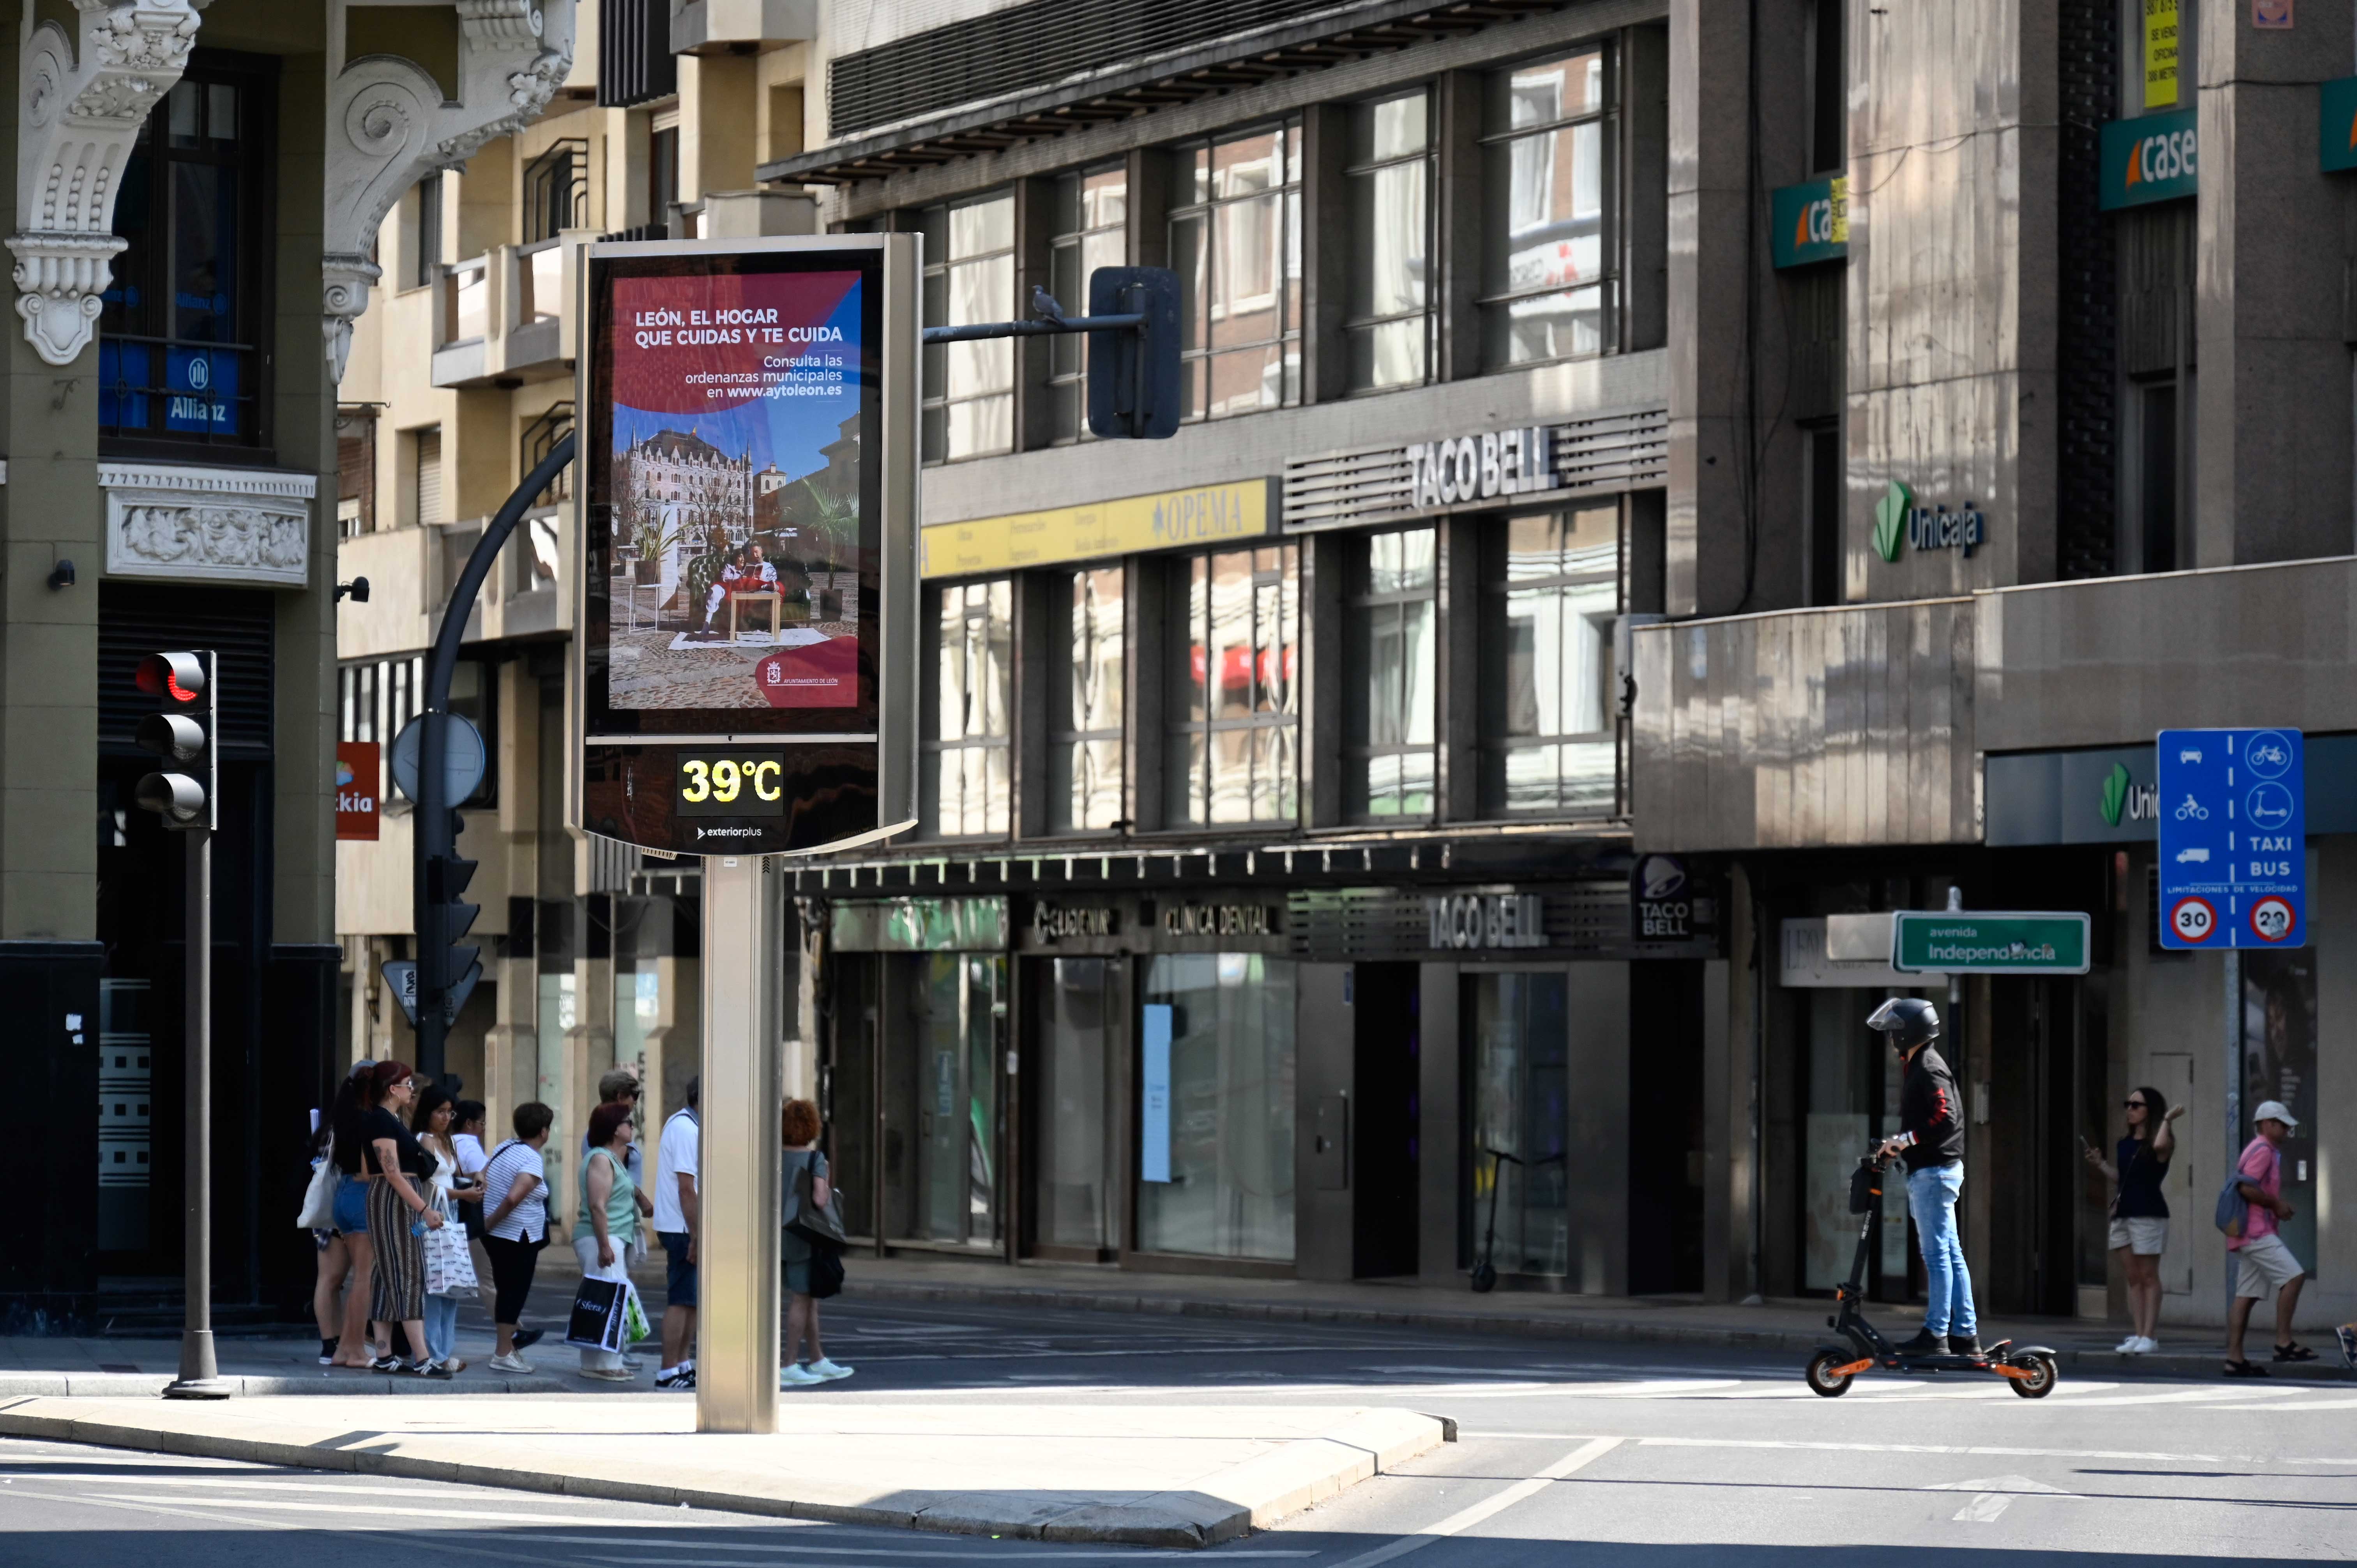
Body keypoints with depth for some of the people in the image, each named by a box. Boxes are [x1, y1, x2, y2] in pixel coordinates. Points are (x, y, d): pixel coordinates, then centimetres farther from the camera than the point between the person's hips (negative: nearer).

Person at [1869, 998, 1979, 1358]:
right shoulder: (1919, 1067, 19)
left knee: (1937, 1254, -10)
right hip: (1930, 1170, 11)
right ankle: (1965, 1334, 11)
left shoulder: (1929, 1069, -13)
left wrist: (1907, 1140, -21)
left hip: (1933, 1171, -11)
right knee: (1951, 1254, 10)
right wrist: (1899, 1145, 13)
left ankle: (1935, 1334, -10)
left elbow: (1945, 1118, -23)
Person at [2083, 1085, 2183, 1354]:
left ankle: (2148, 1337, -3)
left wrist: (2167, 1120, -18)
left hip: (2149, 1213, -7)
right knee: (2134, 1278, 7)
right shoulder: (2125, 1145, 15)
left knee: (2148, 1277, -4)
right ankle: (2137, 1335, 8)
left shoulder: (2159, 1143, -6)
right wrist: (2101, 1164, 9)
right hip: (2123, 1213, 7)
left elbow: (2160, 1145, -30)